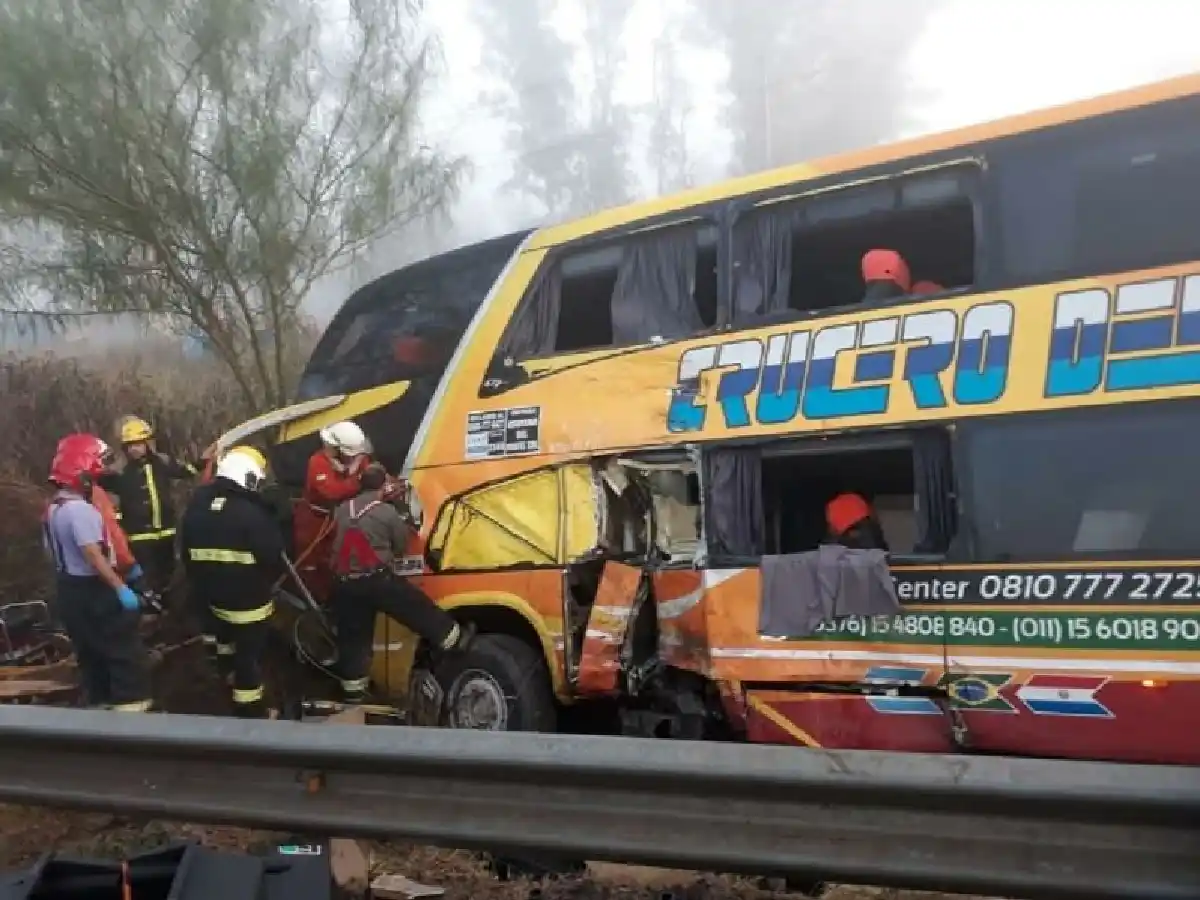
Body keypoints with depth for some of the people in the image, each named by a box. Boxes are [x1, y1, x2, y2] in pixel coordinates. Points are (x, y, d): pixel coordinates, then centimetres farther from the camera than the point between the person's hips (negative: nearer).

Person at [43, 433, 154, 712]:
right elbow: (93, 555, -29)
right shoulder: (81, 510, -24)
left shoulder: (53, 507, 9)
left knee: (90, 653, 20)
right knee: (126, 652, -1)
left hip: (68, 589, 10)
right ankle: (131, 706, 1)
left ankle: (99, 702, 29)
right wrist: (121, 588, -27)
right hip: (92, 591, -10)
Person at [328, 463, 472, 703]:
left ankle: (353, 693, 17)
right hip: (377, 580, -5)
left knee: (352, 639, 11)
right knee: (419, 608, 9)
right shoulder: (387, 511, -5)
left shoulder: (342, 510, 9)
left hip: (345, 584, 5)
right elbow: (401, 545, 5)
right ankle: (456, 640, 20)